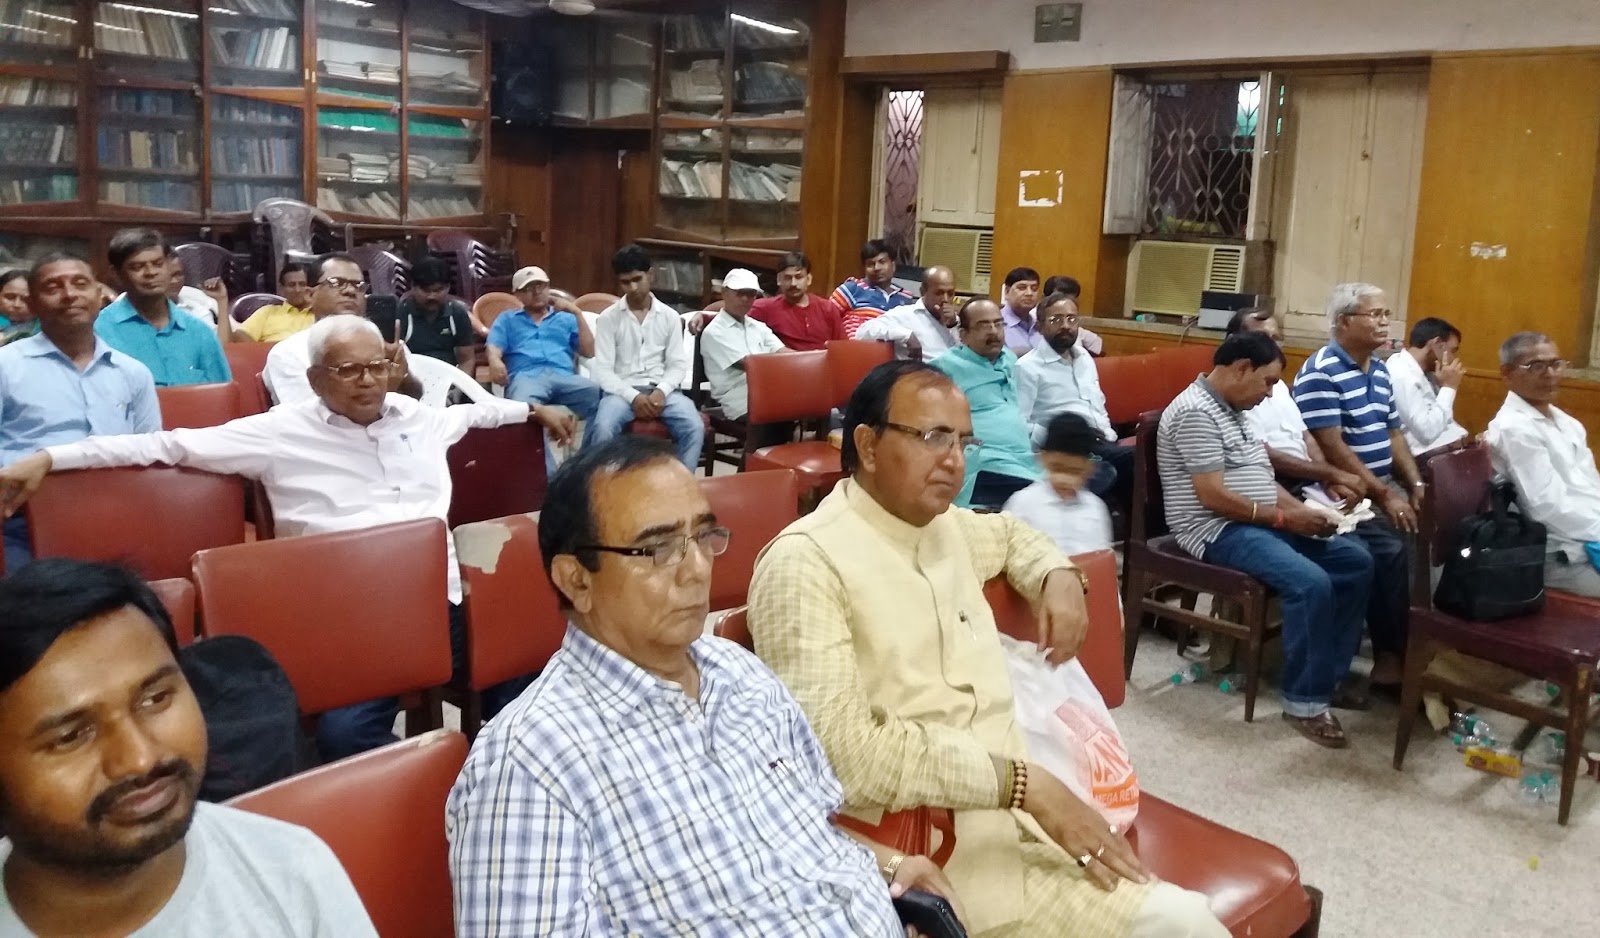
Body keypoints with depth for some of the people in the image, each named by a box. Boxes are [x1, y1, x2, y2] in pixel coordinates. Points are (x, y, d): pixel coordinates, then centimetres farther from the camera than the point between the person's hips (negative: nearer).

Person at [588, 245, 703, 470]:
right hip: (623, 390, -1)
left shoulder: (670, 316, 12)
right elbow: (602, 370, -2)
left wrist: (661, 391, -14)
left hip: (662, 389, 2)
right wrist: (633, 396, -17)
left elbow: (678, 364, 7)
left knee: (695, 428, -28)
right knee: (604, 428, -34)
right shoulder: (608, 318, 6)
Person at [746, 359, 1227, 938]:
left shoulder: (945, 524, 11)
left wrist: (1059, 576, 12)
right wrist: (1022, 783, -23)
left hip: (1021, 797, 8)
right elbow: (844, 751, -24)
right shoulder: (805, 562, -15)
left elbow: (1011, 532, 35)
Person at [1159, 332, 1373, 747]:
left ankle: (1328, 674, 11)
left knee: (1356, 560, 3)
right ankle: (1305, 700, -14)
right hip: (1219, 530, -10)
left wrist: (1302, 509, 3)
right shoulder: (1196, 412, -17)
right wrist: (1285, 518, -16)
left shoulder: (1231, 409, 16)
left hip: (1260, 522, 11)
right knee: (1311, 583, -29)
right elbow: (1213, 496, -22)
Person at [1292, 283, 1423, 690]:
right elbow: (1331, 448, -19)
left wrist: (1415, 486, 2)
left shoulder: (1380, 371, 14)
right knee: (1391, 548, -27)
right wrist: (1384, 495, -19)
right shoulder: (1320, 372, -14)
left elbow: (1394, 435, 17)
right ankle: (1390, 656, -15)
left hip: (1385, 486, 8)